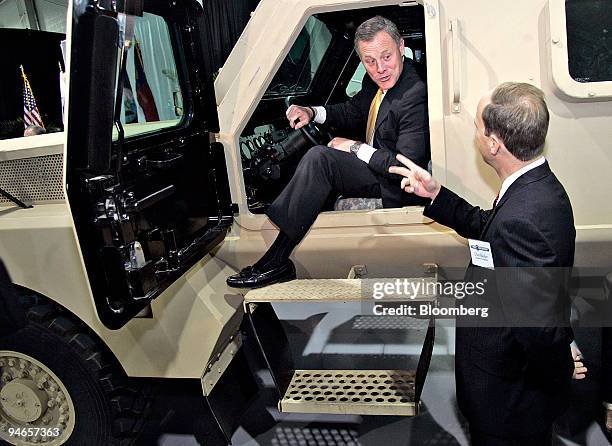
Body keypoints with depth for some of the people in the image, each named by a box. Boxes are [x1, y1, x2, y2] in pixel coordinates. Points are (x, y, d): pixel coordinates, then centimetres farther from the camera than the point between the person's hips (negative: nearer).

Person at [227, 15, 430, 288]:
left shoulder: (415, 95, -24)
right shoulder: (376, 81, 2)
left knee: (319, 158, -27)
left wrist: (356, 148, -18)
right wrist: (312, 112, 0)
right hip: (371, 168, 10)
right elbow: (352, 112, 19)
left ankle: (277, 261, -21)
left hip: (396, 189, -10)